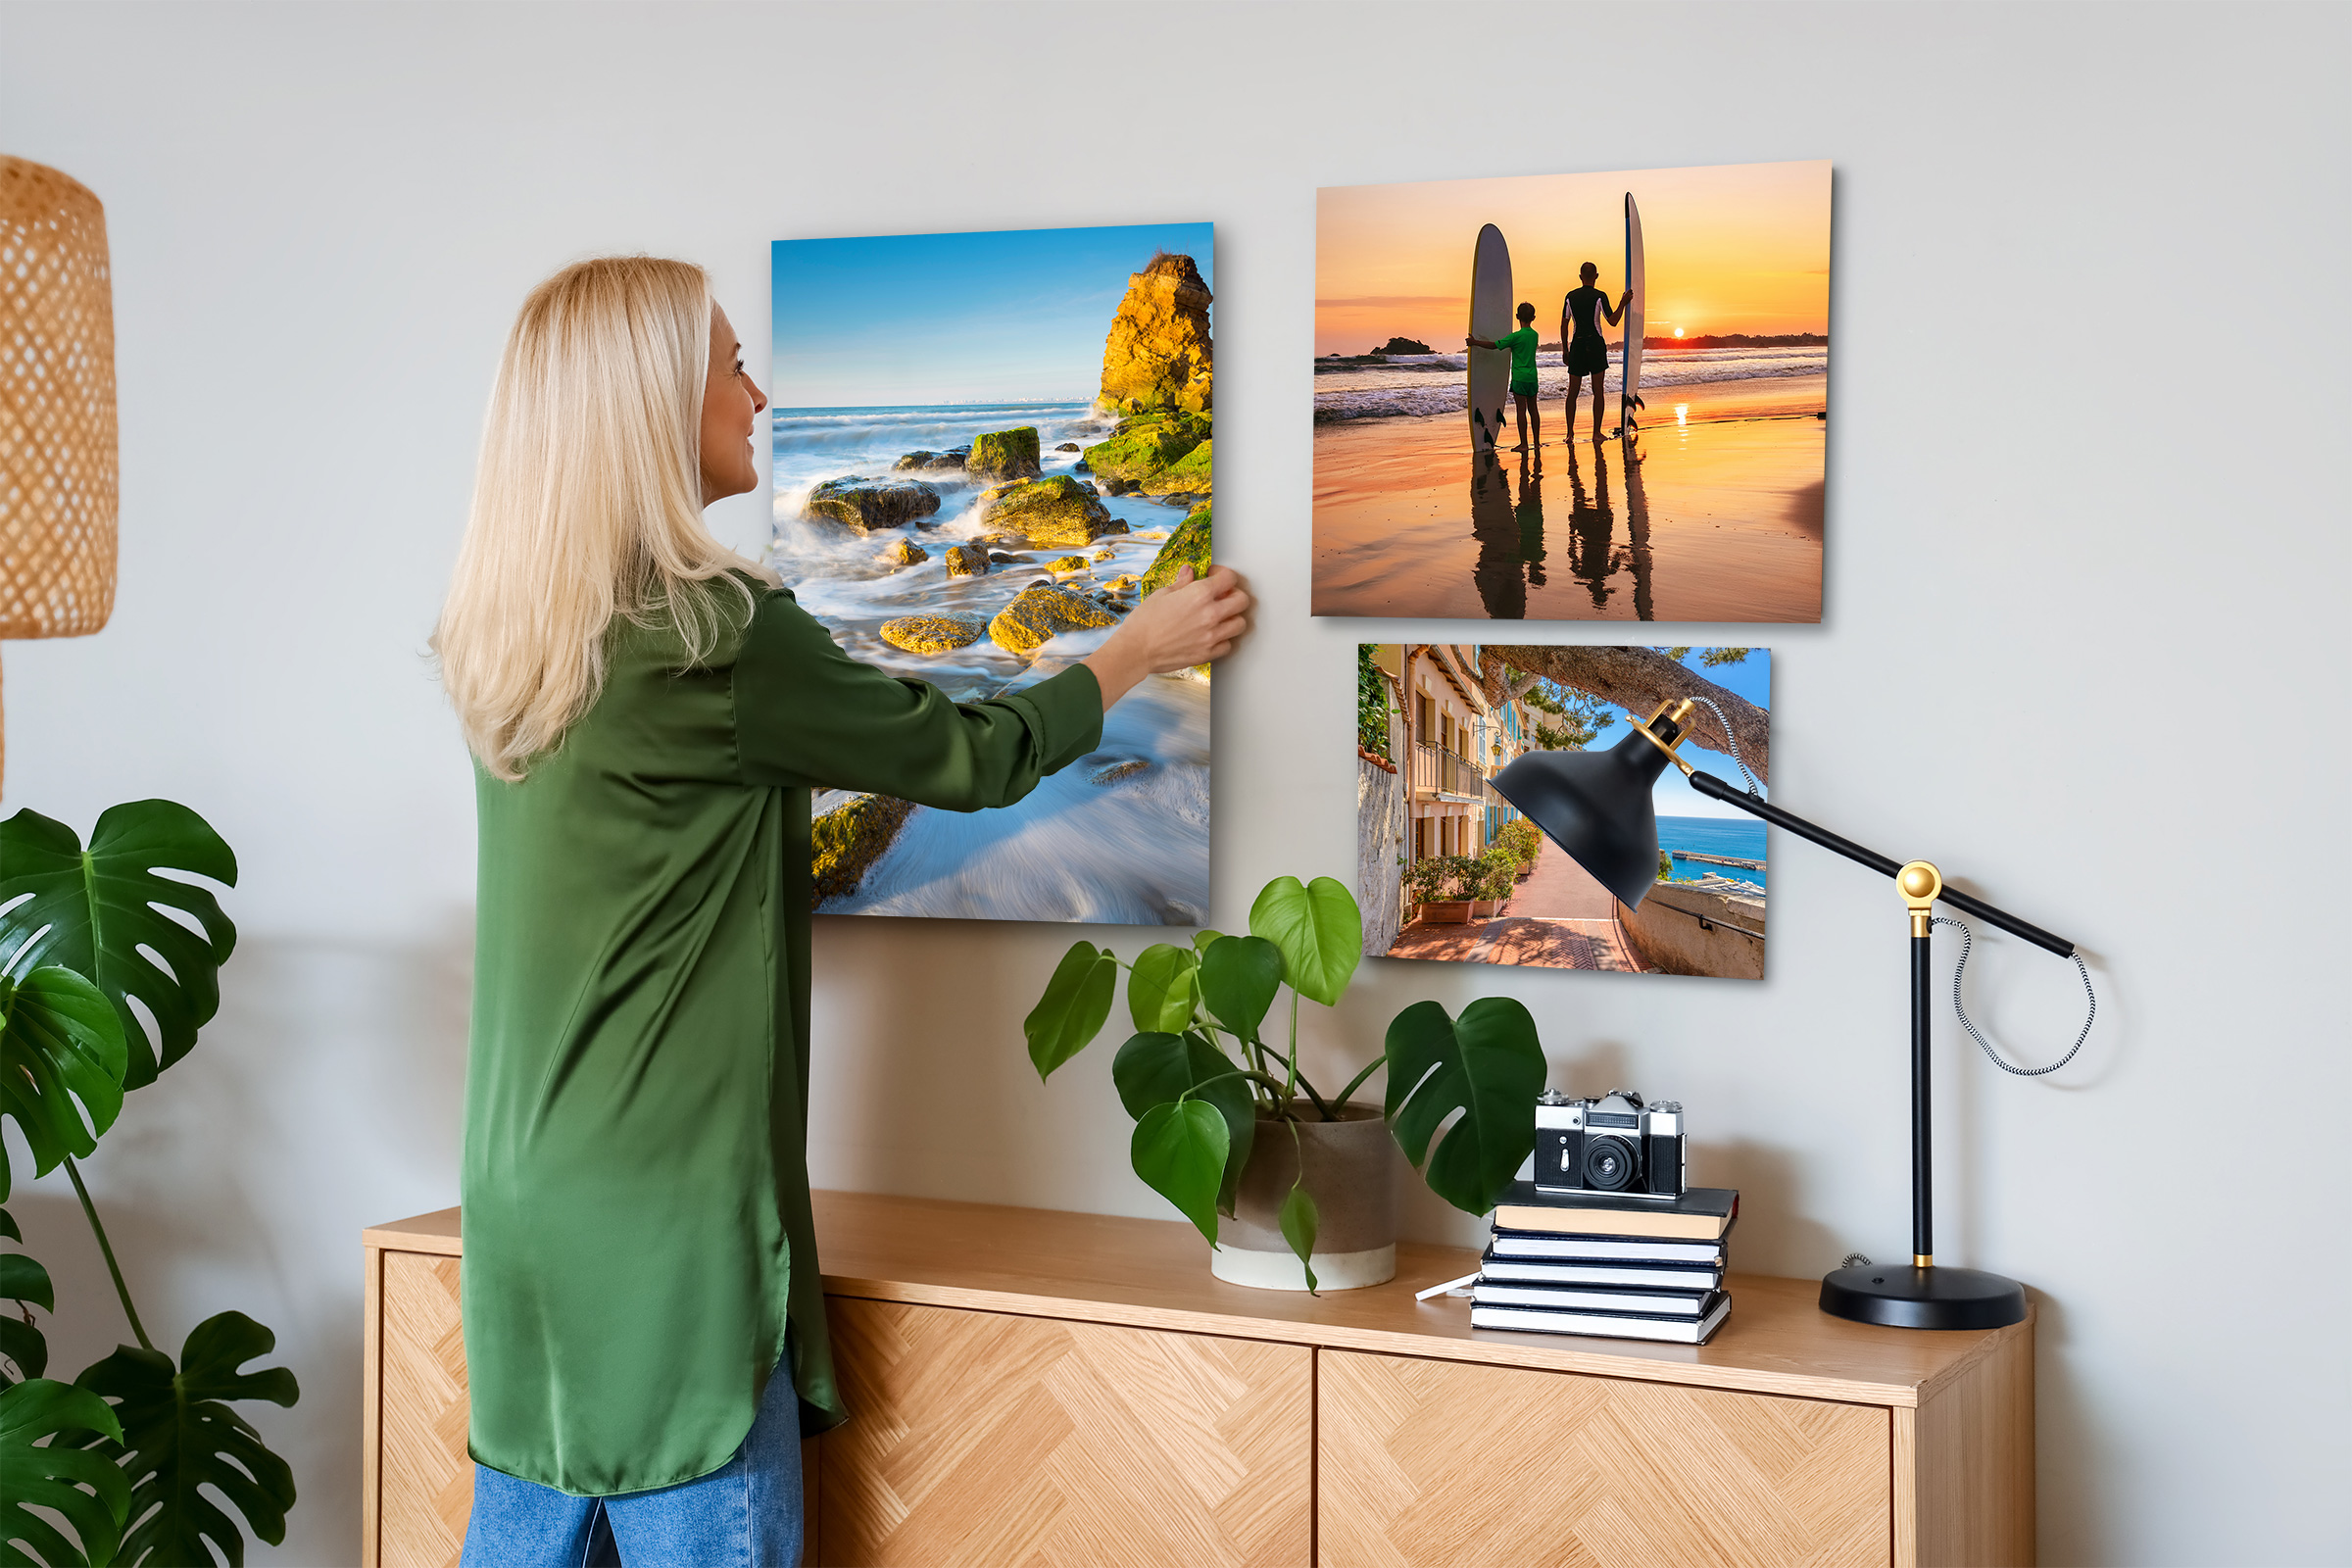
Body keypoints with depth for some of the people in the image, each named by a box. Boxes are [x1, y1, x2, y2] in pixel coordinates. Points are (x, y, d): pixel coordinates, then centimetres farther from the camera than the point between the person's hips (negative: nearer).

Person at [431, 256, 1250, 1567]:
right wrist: (1142, 648, 11)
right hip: (667, 1218, -8)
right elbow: (970, 759, -3)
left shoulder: (508, 645, 7)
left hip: (525, 1210, 8)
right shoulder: (716, 635, -15)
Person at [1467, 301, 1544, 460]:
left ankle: (1523, 444, -4)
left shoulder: (1516, 336, -13)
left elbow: (1494, 345, -10)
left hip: (1520, 378, -6)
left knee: (1521, 410, -4)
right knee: (1533, 409, 12)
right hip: (1532, 377, 6)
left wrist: (1475, 342, 0)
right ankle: (1537, 443, 15)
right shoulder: (1534, 335, 7)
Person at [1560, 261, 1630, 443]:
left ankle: (1570, 432, 3)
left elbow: (1564, 325, 6)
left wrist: (1565, 349, 13)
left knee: (1573, 391, 7)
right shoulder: (1599, 297, -6)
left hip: (1577, 346, 3)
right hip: (1596, 345, -3)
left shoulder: (1571, 296, 4)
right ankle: (1596, 433, 0)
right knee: (1597, 390, 2)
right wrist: (1623, 302, 3)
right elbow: (1613, 321, -9)